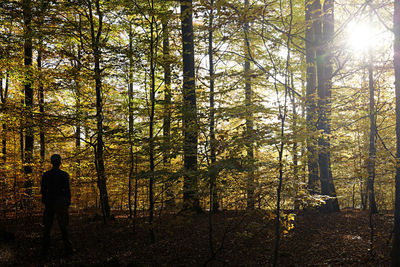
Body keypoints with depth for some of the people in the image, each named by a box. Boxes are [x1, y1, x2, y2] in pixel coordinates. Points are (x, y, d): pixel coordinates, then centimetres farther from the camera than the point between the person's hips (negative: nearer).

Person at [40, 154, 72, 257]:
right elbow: (67, 190, -7)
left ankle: (44, 250, 8)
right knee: (63, 225, 2)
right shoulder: (64, 175, -8)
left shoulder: (45, 175, 2)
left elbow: (43, 190, 4)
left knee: (47, 226, 9)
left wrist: (44, 202, 14)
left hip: (49, 202, 3)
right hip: (60, 202, -3)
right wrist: (68, 203, 3)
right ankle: (68, 249, 4)